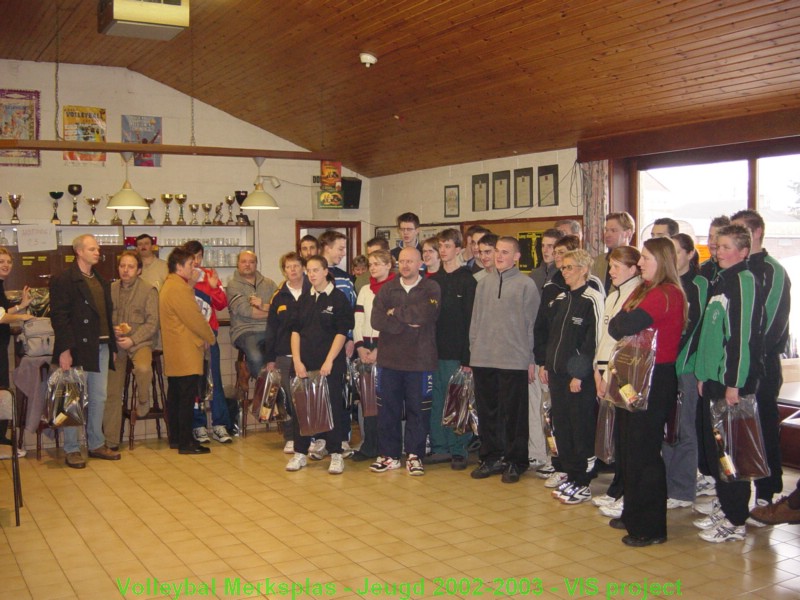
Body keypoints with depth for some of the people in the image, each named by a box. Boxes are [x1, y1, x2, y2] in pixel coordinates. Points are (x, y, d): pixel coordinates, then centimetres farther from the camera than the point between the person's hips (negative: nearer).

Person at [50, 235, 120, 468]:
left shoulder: (101, 281, 16)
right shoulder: (63, 280, -7)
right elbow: (59, 316, -12)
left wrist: (112, 345, 13)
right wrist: (64, 350, -18)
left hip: (101, 347, 7)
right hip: (78, 348, -7)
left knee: (99, 398, 11)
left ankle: (96, 444, 22)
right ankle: (71, 450, 9)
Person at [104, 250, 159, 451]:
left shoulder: (149, 290, -2)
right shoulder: (110, 289, 7)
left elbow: (152, 322, -6)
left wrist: (132, 340, -15)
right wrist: (112, 330, -9)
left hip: (140, 342, -3)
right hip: (115, 343, 3)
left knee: (143, 368, -34)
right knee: (112, 391, 0)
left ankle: (143, 402, -1)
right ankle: (110, 440, 9)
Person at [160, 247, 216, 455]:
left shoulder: (169, 285, 18)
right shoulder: (179, 288, -16)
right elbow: (194, 318, -16)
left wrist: (205, 336, 9)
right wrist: (210, 337, -1)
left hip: (174, 353, 11)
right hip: (186, 353, -11)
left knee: (175, 396, 14)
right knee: (187, 397, -8)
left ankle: (175, 438, 21)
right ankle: (186, 442, -5)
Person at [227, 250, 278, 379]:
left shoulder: (269, 283, 19)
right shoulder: (233, 285, 6)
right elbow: (245, 311, -9)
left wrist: (264, 306, -12)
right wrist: (272, 311, 1)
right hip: (245, 330, -4)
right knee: (256, 357, -33)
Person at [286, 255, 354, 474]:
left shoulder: (339, 298, -3)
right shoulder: (304, 300, 11)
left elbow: (342, 333, -8)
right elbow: (295, 331, 8)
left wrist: (329, 361, -15)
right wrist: (297, 360, -3)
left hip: (330, 363, -4)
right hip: (304, 363, 5)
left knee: (332, 406, 0)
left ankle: (336, 454, 9)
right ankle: (300, 453, 17)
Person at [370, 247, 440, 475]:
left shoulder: (431, 288, 1)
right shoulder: (387, 289, 9)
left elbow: (426, 313, -18)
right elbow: (376, 320, -4)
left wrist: (396, 313, -8)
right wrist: (406, 324, -13)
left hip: (420, 360, -2)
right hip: (389, 358, 3)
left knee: (418, 409, 4)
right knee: (388, 408, 7)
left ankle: (414, 455, 15)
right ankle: (388, 454, 17)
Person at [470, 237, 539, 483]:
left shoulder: (526, 285, -4)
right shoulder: (484, 283, 10)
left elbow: (532, 324, -4)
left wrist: (531, 360, -6)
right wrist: (473, 350, 9)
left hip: (514, 361, -4)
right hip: (483, 360, 5)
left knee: (513, 414, 3)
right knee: (487, 412, 11)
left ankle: (515, 462, 15)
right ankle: (491, 458, 23)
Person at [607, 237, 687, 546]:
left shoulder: (666, 294, -16)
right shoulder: (646, 290, 14)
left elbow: (623, 327, -23)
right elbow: (619, 328, 11)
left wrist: (617, 321, -4)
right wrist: (623, 322, -9)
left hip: (655, 379, -9)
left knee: (643, 453, -2)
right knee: (631, 448, 16)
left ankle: (651, 527, 9)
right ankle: (634, 515, 29)